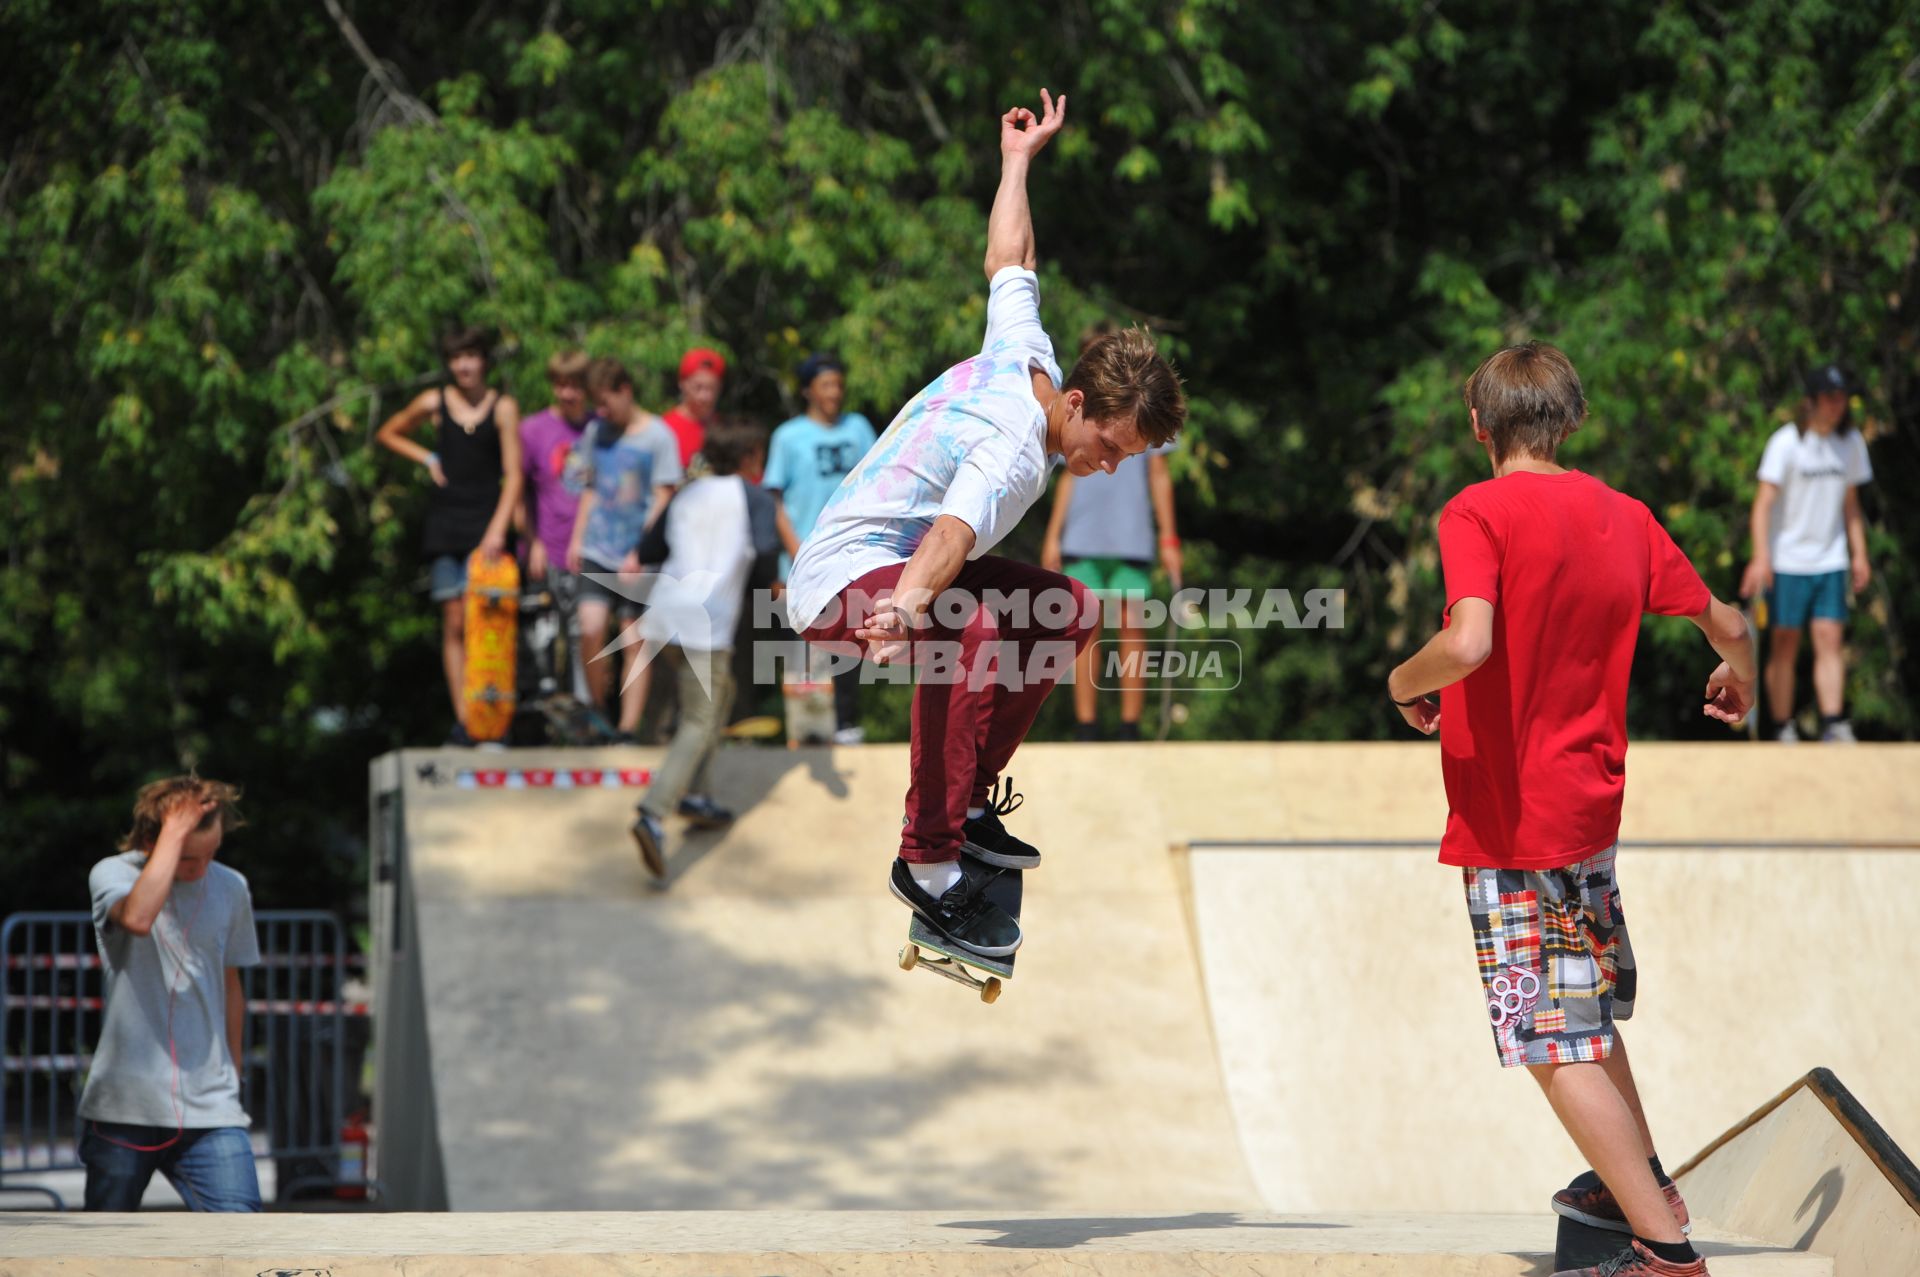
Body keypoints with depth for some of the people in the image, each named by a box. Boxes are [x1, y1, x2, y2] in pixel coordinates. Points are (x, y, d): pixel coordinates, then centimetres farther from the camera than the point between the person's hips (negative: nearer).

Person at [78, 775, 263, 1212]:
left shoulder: (230, 889, 8)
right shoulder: (112, 874, -5)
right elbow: (137, 917, -30)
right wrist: (174, 832, -23)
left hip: (209, 1110, 2)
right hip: (123, 1105, -2)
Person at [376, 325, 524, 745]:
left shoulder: (503, 407, 0)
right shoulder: (434, 402, 7)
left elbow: (513, 475, -4)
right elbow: (387, 434, 23)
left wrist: (498, 529, -15)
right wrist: (426, 458, 8)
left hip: (486, 522, -2)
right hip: (445, 521, 2)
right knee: (454, 625, 0)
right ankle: (462, 719, 0)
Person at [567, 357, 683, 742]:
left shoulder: (658, 436, -4)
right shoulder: (596, 433, 11)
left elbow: (662, 499, -6)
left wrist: (639, 554, -12)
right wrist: (577, 538, 10)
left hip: (637, 557, -3)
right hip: (597, 551, 3)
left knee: (636, 642, -1)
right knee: (591, 630, -12)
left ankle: (628, 729, 1)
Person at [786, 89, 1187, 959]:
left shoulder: (1023, 356, -1)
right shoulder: (1014, 449, -29)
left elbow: (1009, 260, 17)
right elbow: (953, 533, -49)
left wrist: (1019, 160, 32)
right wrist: (907, 606, -68)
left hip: (894, 565, 11)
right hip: (840, 580, -11)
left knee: (1072, 609, 13)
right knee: (973, 626, -40)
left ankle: (970, 798, 8)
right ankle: (929, 859, -39)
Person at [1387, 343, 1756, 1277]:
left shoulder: (1478, 512, -14)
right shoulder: (1625, 517, 5)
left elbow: (1469, 644, -29)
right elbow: (1724, 623, 14)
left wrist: (1403, 683, -8)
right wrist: (1738, 680, 36)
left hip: (1512, 821, -7)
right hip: (1592, 805, 7)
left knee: (1556, 1043, -5)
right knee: (1586, 1013, 25)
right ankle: (1643, 1187, 39)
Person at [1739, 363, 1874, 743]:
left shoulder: (1851, 442, 6)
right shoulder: (1786, 442, -10)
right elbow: (1764, 502, -13)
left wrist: (1859, 554, 13)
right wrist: (1761, 557, -23)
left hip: (1831, 562, 4)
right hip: (1787, 561, -4)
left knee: (1830, 640, -6)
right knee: (1785, 646, 0)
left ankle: (1834, 724, -11)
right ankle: (1782, 730, 7)